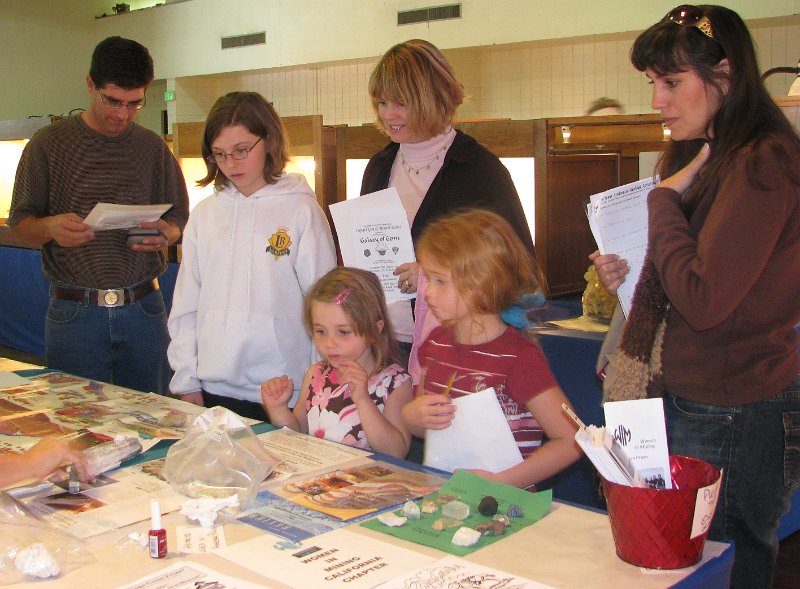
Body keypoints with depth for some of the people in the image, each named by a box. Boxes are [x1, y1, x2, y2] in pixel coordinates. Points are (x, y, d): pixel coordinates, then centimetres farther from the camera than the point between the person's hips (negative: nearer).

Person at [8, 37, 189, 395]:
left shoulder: (153, 148, 9)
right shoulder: (49, 144, 1)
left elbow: (179, 219, 14)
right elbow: (19, 223, 3)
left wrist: (165, 234, -9)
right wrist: (51, 227, -19)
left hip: (144, 310, 2)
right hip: (74, 313, -2)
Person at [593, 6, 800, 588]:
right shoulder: (708, 157, 15)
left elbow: (704, 300, -23)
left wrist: (665, 197, -12)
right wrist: (631, 274, 5)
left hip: (732, 422, -9)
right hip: (687, 404, 9)